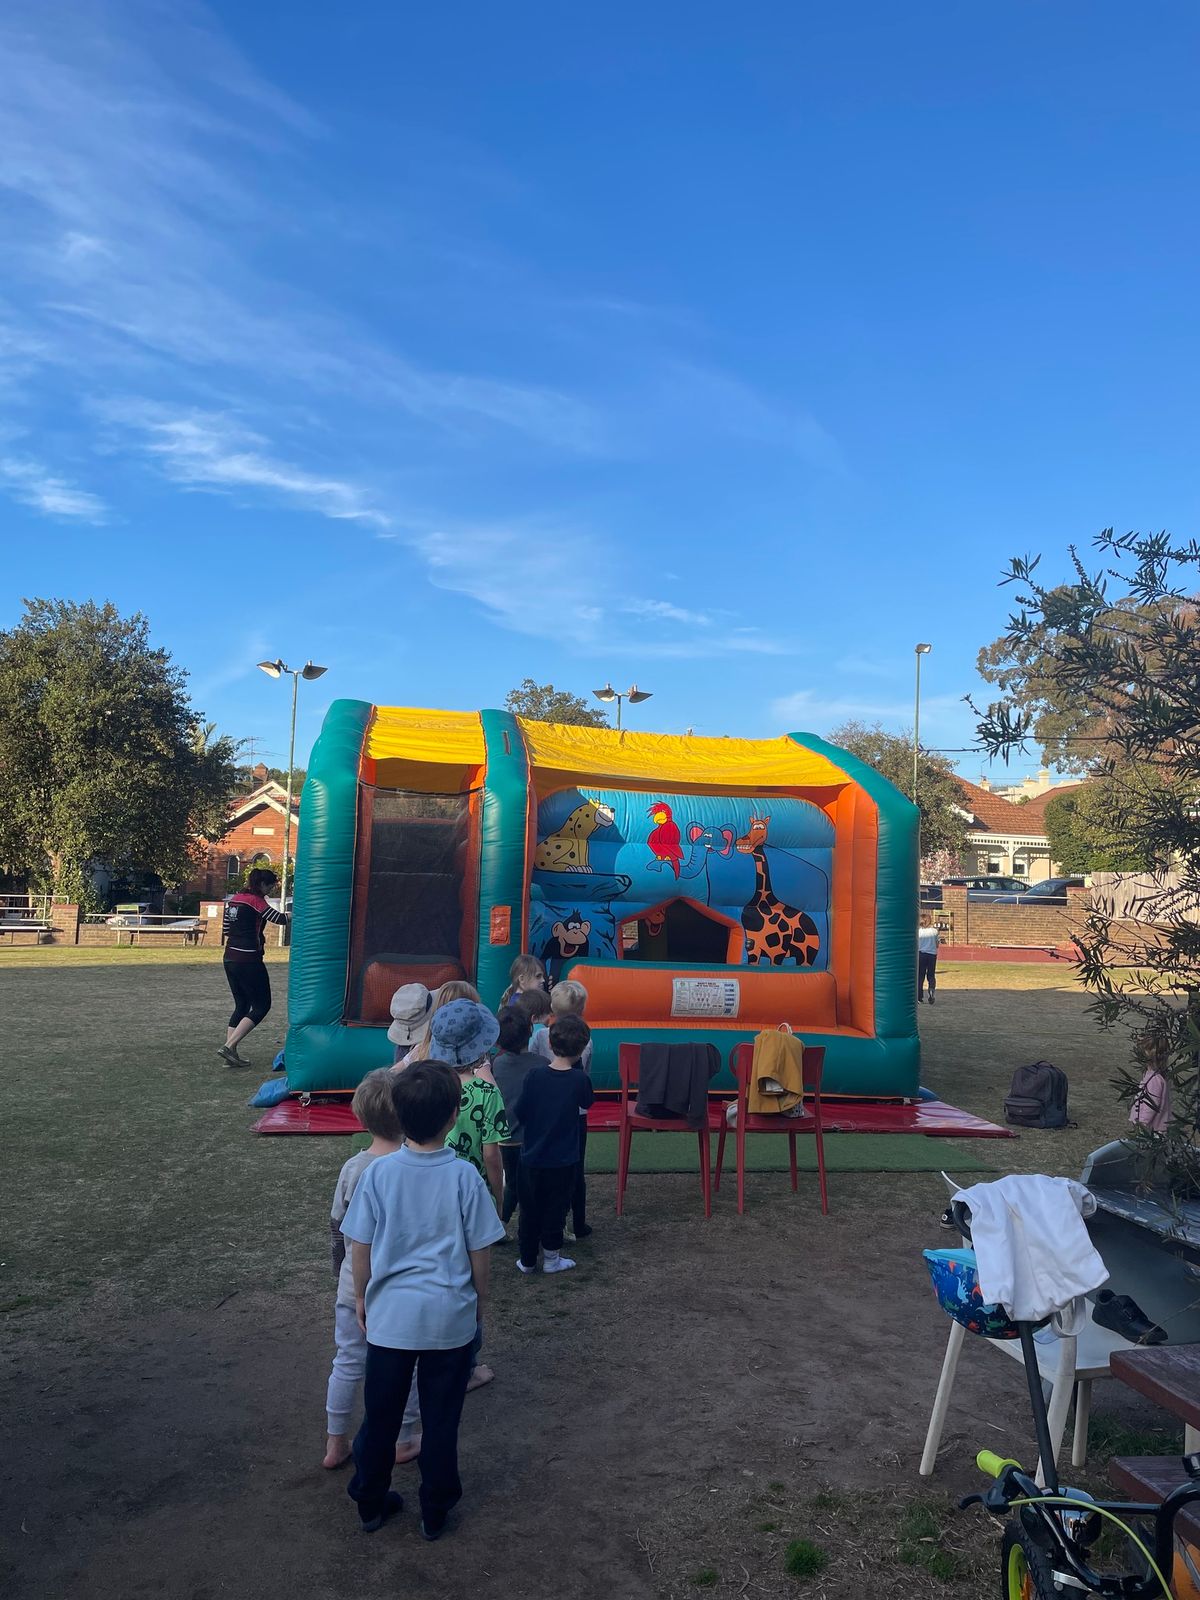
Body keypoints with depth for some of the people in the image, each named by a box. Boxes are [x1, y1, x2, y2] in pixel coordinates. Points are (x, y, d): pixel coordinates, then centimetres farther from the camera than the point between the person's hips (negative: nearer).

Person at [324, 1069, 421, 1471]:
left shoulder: (353, 1168, -12)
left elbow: (338, 1228, -2)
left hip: (355, 1285, 2)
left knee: (348, 1362, 18)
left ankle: (336, 1443, 31)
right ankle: (406, 1441, 32)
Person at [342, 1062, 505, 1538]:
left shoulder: (379, 1172, -13)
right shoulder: (464, 1176, -17)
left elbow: (360, 1246, -4)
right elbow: (478, 1253, -8)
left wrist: (361, 1297, 13)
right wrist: (480, 1302, 9)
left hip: (390, 1315, 1)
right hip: (450, 1318, -1)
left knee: (381, 1412, 19)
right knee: (441, 1416, 15)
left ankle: (371, 1502, 36)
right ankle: (435, 1512, 30)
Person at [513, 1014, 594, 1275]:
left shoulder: (534, 1074, -13)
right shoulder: (579, 1079, -15)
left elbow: (518, 1112, -6)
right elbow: (586, 1105, 5)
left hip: (531, 1156, 2)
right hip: (562, 1159, -2)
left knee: (530, 1209, 15)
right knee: (556, 1208, 14)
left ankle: (527, 1259, 25)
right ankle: (551, 1258, 24)